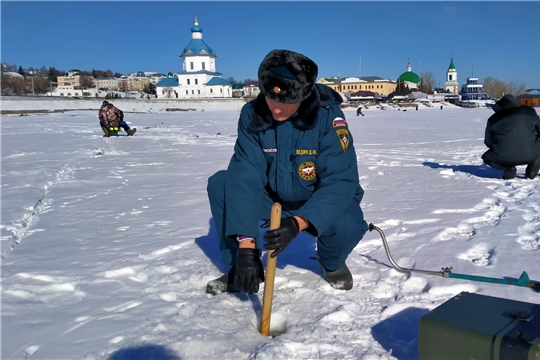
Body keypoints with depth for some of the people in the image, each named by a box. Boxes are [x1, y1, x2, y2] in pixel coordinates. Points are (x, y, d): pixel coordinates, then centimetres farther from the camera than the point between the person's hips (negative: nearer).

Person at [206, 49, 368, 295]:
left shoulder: (328, 117, -26)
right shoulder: (252, 114, -18)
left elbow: (340, 182, -31)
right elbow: (245, 178, -23)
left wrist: (297, 223, -46)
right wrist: (246, 245, -33)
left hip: (323, 200, -2)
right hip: (274, 196, 3)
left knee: (346, 224, -34)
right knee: (220, 184, -18)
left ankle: (332, 263, 5)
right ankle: (237, 266, 0)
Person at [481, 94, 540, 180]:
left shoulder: (493, 119, 7)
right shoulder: (530, 111, 11)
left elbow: (488, 142, 11)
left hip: (505, 158, -1)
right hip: (531, 156, 1)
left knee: (487, 157, 29)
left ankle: (507, 168, 1)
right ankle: (532, 170, 15)